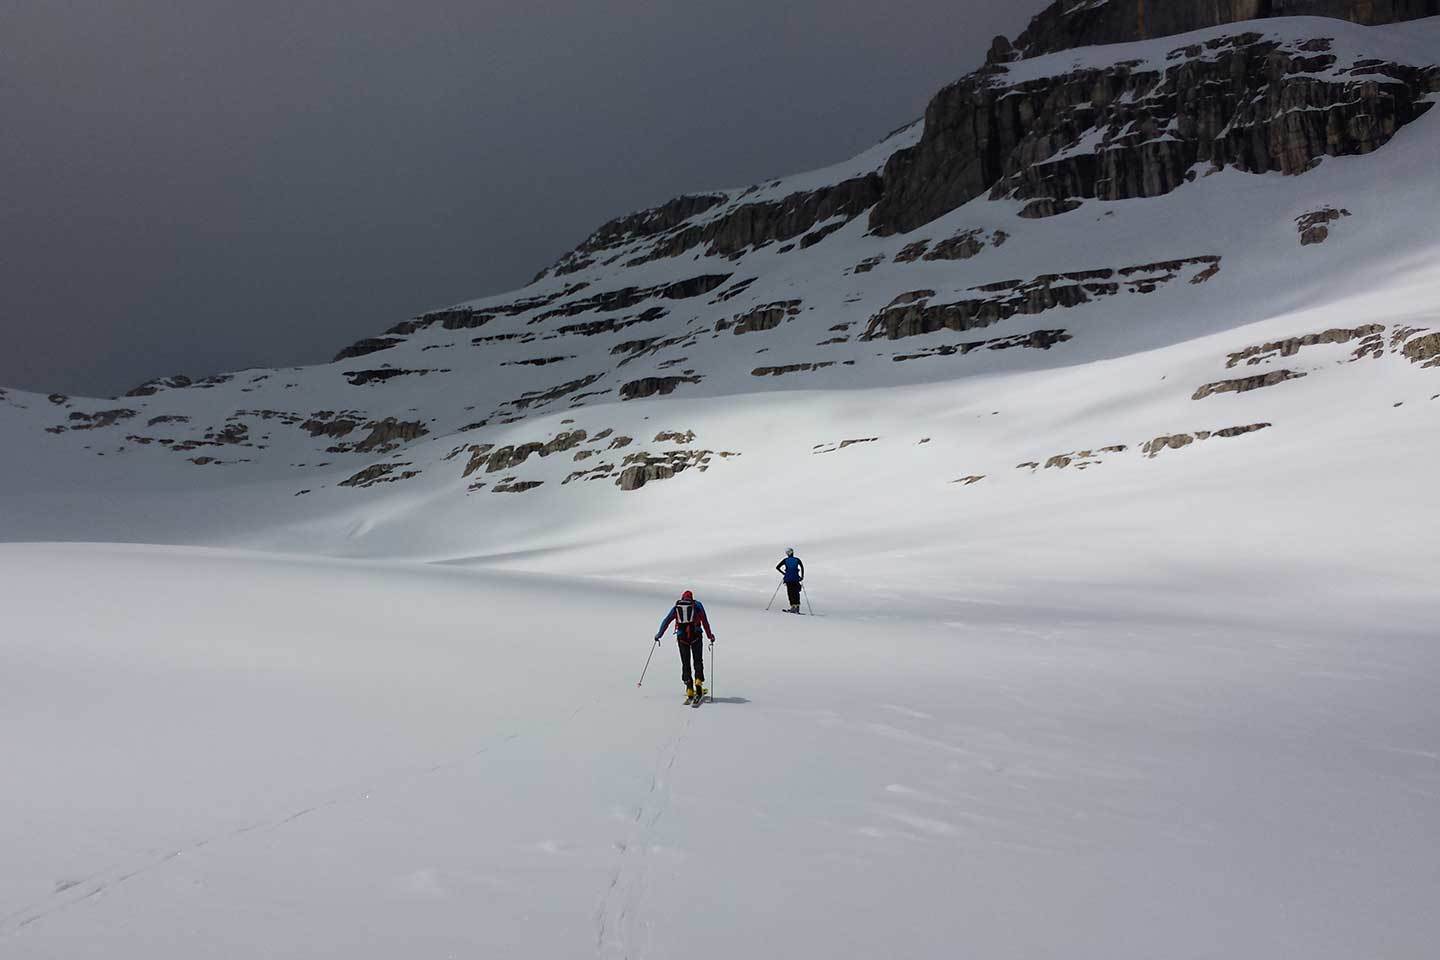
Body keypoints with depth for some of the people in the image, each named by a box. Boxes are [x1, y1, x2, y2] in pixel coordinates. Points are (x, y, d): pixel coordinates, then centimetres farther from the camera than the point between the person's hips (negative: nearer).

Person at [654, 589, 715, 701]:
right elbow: (705, 621, 9)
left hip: (682, 637, 1)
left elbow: (666, 621, 14)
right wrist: (710, 635, 16)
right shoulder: (698, 605, 14)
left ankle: (689, 691, -2)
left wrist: (658, 635, 21)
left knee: (685, 664, 7)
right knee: (698, 661, 9)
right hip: (695, 636, -1)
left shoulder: (676, 607, 18)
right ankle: (698, 682, -15)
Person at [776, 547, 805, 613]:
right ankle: (797, 606, -2)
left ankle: (793, 606, -7)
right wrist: (802, 576, -3)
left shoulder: (785, 560, 4)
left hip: (788, 579, 0)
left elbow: (777, 567, 2)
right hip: (796, 579, 1)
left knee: (790, 593, 6)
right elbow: (802, 567, -9)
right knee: (796, 593, 11)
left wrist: (783, 573, 11)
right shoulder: (797, 559, 3)